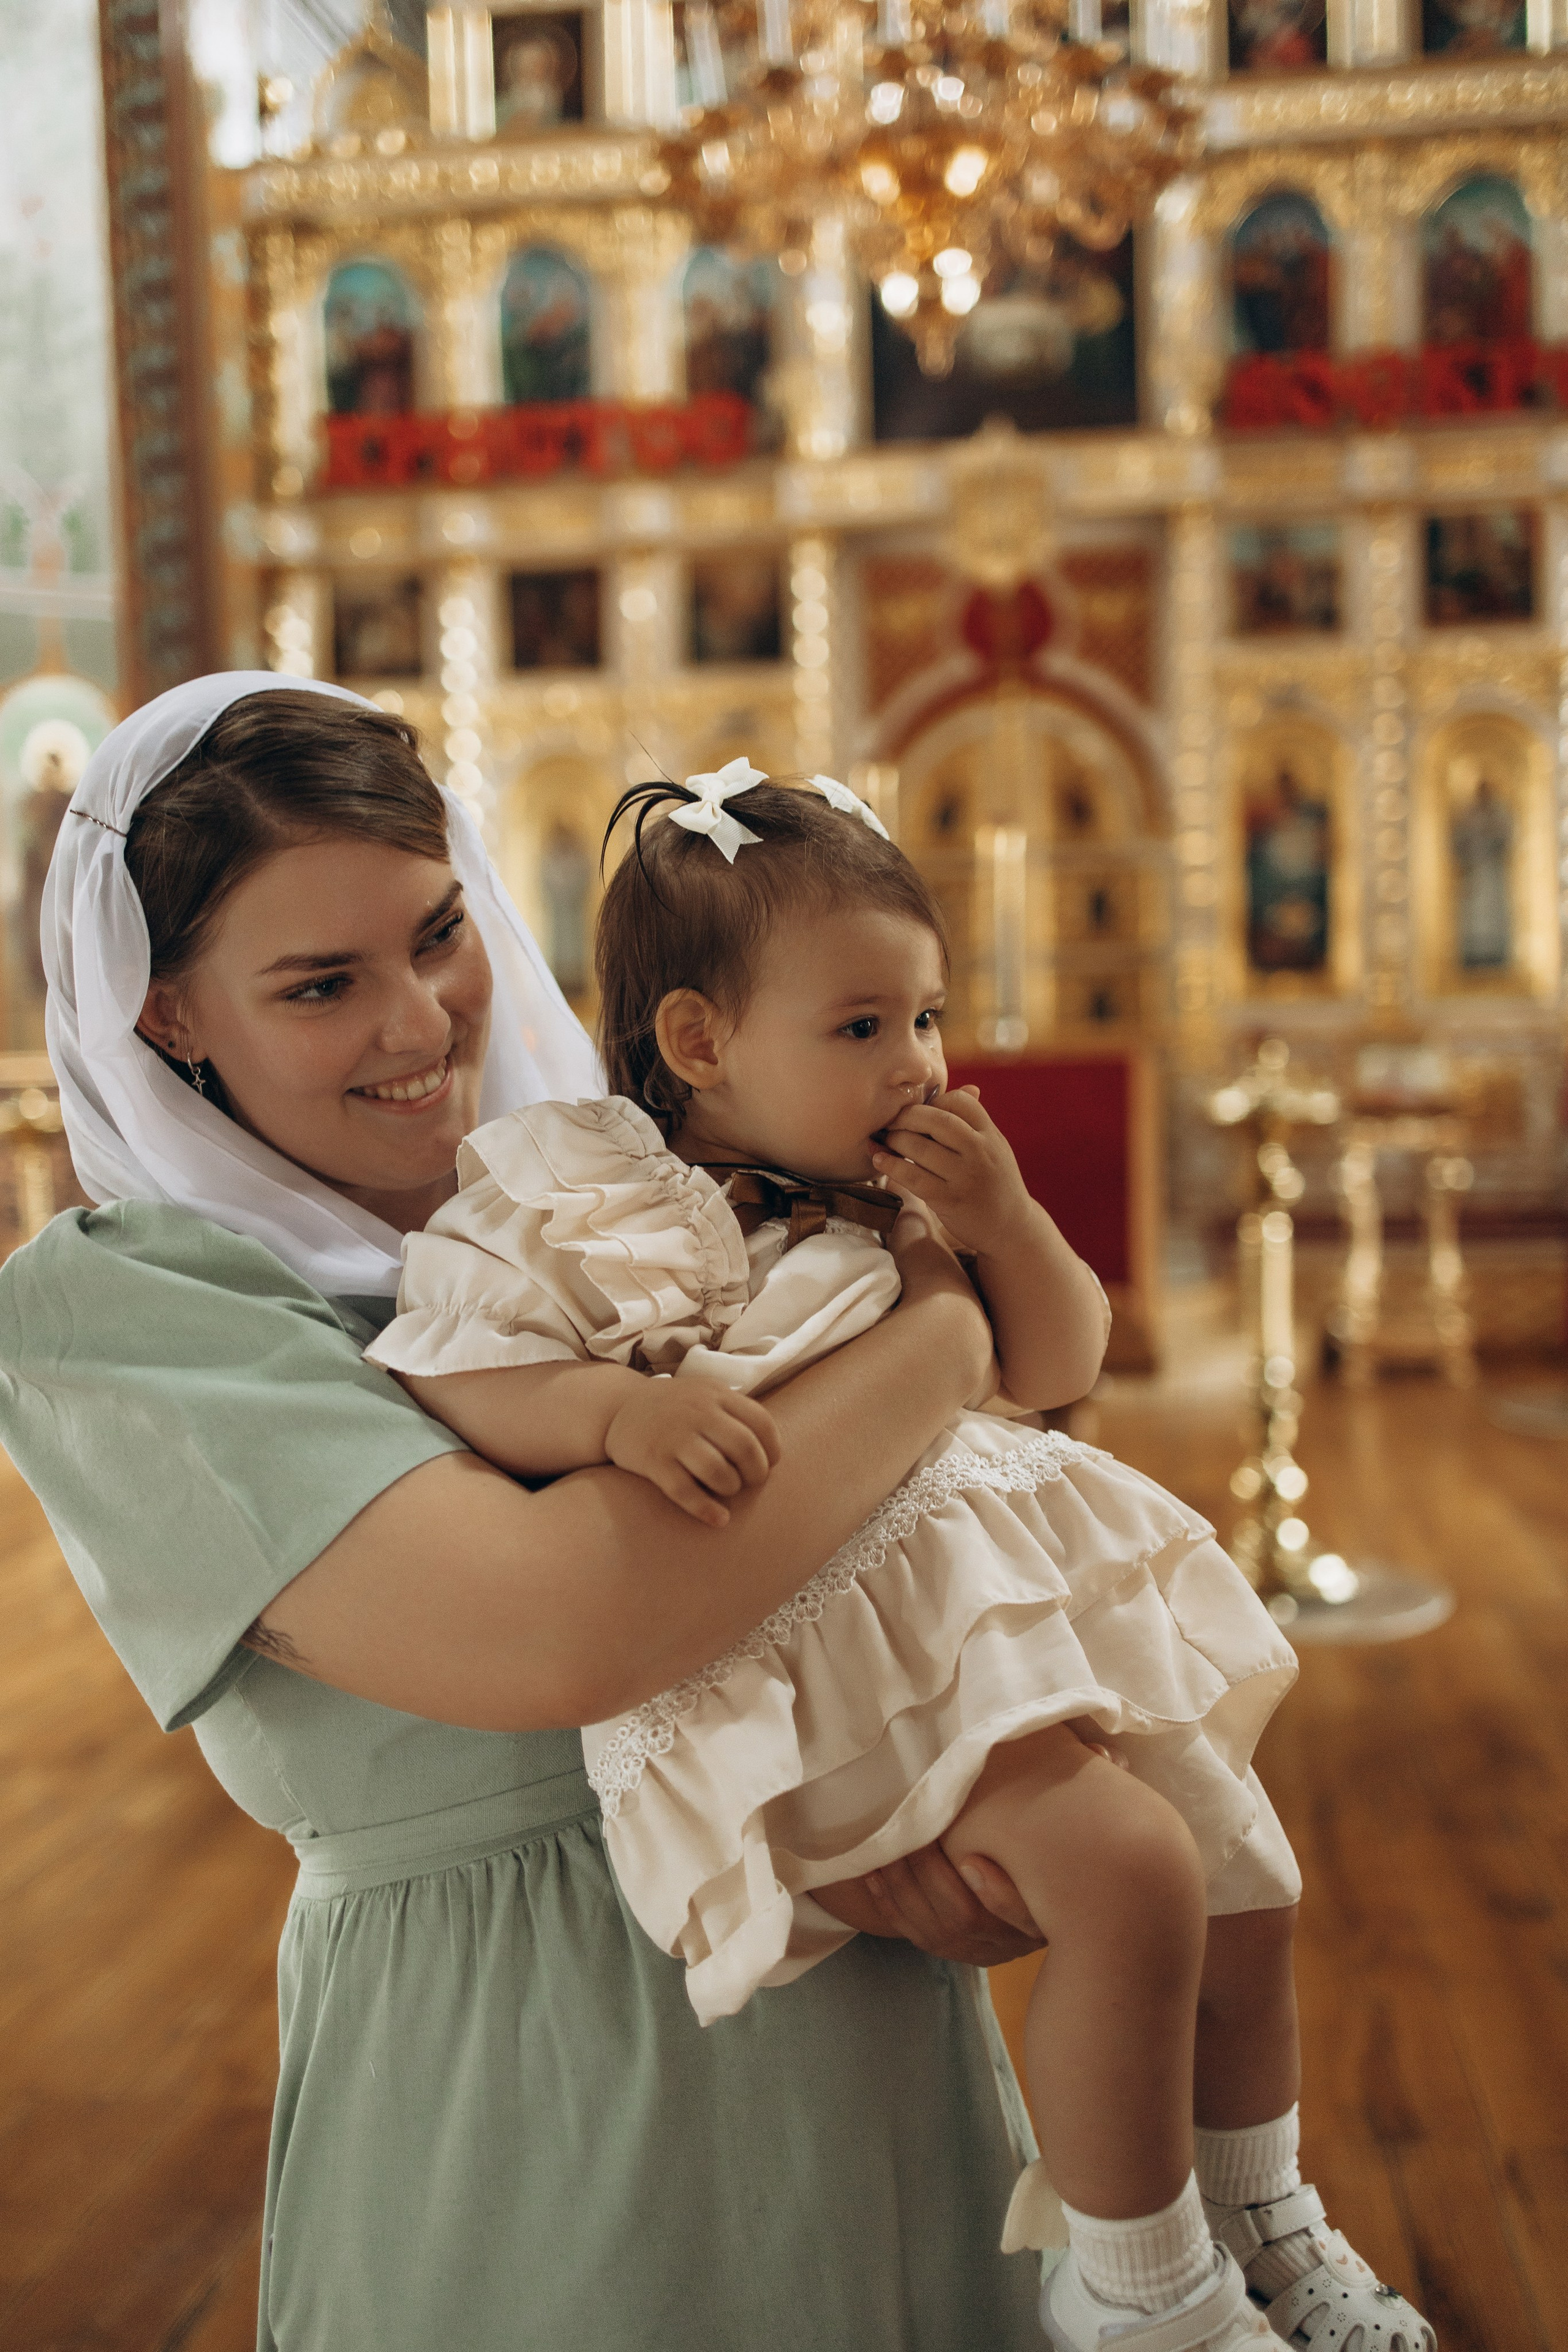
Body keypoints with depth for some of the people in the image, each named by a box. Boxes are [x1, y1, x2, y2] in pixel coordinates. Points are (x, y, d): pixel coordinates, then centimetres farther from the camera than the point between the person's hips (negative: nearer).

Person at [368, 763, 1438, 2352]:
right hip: (830, 1630, -8)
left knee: (1244, 1875, 11)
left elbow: (1057, 1369, 10)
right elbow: (457, 1378, -17)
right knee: (1125, 1875, -24)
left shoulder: (907, 1192, 9)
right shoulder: (606, 1213, -11)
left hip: (1006, 1570, 8)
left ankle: (1262, 2218, 38)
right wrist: (621, 1407, -34)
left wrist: (1002, 1223, -7)